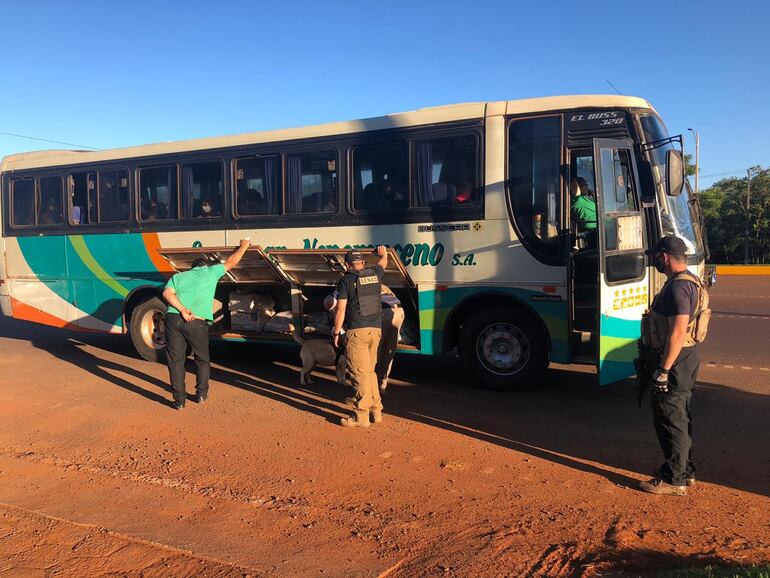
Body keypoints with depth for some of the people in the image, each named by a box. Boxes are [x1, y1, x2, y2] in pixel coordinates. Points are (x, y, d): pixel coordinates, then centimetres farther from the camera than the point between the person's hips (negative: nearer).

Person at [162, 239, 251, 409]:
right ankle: (201, 394, 27)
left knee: (175, 361, 11)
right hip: (196, 322, -2)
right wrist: (243, 246, 43)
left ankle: (179, 400, 14)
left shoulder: (178, 276, 23)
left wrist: (182, 310, -8)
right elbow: (231, 262, 27)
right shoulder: (210, 272, 17)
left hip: (173, 318, 2)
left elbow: (167, 293, 3)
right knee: (202, 359, 19)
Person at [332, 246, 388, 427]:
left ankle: (362, 416, -2)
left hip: (357, 331, -6)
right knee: (370, 371, 17)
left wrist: (336, 332, 2)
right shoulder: (374, 274, 10)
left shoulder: (346, 280, -3)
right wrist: (383, 253, 57)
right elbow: (383, 263, 35)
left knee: (360, 373, -4)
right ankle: (376, 410, 21)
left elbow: (341, 309, -7)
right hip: (376, 330, 6)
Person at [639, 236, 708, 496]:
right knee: (680, 416, 19)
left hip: (674, 359, -11)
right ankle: (684, 470, 32)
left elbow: (678, 331, -27)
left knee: (669, 418, -2)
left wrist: (663, 369, -25)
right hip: (686, 357, 11)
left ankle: (674, 480, 8)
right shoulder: (690, 282, 13)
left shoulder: (678, 286, -21)